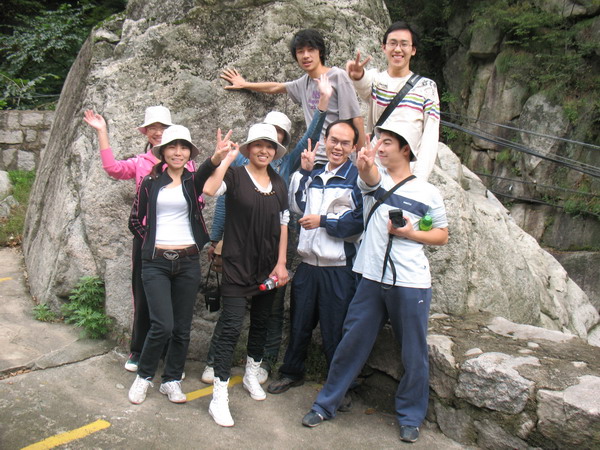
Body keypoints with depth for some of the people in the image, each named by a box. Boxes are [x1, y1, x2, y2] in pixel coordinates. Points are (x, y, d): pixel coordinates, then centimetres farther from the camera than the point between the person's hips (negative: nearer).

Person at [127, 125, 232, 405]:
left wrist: (217, 157, -41)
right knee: (162, 326, -10)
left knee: (182, 328, 7)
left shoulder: (192, 181, 5)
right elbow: (135, 221, 13)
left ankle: (172, 381, 26)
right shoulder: (151, 182, 5)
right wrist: (153, 241, 5)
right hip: (156, 262, -1)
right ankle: (144, 376, 16)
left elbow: (203, 176, -21)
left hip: (188, 261, 1)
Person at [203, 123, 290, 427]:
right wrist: (227, 158, -21)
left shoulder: (279, 184, 8)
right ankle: (219, 397, 2)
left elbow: (283, 225, 9)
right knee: (232, 327, -8)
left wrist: (281, 263, 3)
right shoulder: (235, 176, -7)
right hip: (237, 266, -6)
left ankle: (251, 375, 39)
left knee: (260, 323, 18)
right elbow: (209, 189, -29)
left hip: (268, 267, 6)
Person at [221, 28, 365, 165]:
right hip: (314, 161, 6)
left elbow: (356, 119, -7)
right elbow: (275, 88, 31)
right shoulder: (304, 82, 13)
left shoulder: (338, 77, -5)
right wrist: (245, 84, 43)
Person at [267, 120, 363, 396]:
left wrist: (323, 221, -13)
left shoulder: (357, 178, -8)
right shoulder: (315, 176, 13)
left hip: (339, 268, -6)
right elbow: (297, 207, 21)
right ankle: (292, 373, 39)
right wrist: (304, 172, 14)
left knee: (334, 332, 7)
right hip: (308, 264, 6)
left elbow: (360, 221, -15)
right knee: (299, 324, 19)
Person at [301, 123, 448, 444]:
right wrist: (365, 165, -43)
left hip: (411, 284, -1)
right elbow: (369, 177, -20)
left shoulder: (427, 193, 2)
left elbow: (442, 236, 9)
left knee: (413, 354, 8)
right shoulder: (373, 177, 5)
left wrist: (411, 233, -9)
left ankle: (410, 416, 29)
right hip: (372, 279, 2)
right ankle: (326, 404, 24)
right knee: (351, 343, 8)